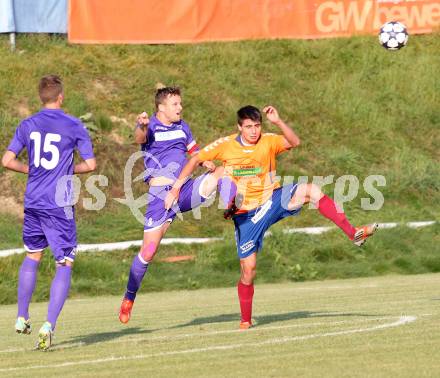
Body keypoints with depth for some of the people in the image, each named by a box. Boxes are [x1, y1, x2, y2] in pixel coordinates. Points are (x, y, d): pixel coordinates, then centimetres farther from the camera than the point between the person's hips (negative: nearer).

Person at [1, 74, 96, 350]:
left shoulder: (28, 125, 4)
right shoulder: (74, 126, -5)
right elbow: (91, 164, -6)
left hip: (33, 203, 4)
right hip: (59, 205, -4)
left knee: (33, 256, 24)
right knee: (65, 265, 0)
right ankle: (49, 325, -15)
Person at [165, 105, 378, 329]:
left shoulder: (268, 142, -7)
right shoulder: (226, 145, -6)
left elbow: (294, 142, -25)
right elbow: (196, 160, 2)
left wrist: (277, 122, -39)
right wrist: (176, 189, -4)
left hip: (273, 200, 0)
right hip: (246, 215, 0)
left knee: (310, 191, -29)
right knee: (248, 270, -1)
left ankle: (353, 234, -30)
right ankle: (246, 321, 19)